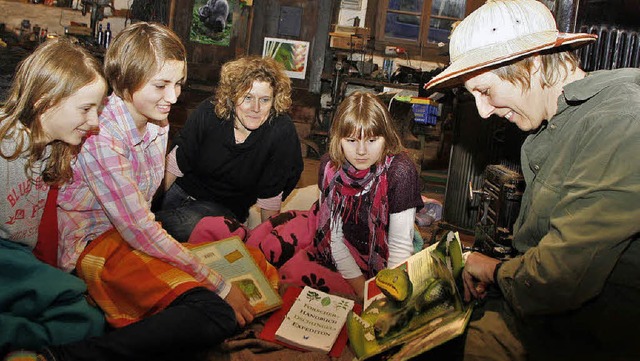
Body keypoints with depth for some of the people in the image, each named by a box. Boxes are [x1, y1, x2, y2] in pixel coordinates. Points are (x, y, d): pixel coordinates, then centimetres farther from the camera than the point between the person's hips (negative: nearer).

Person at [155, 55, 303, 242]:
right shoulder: (209, 112, -15)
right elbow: (176, 164, -4)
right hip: (182, 190, 2)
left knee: (185, 226, -31)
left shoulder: (281, 133, -22)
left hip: (226, 207, -2)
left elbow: (270, 197, -13)